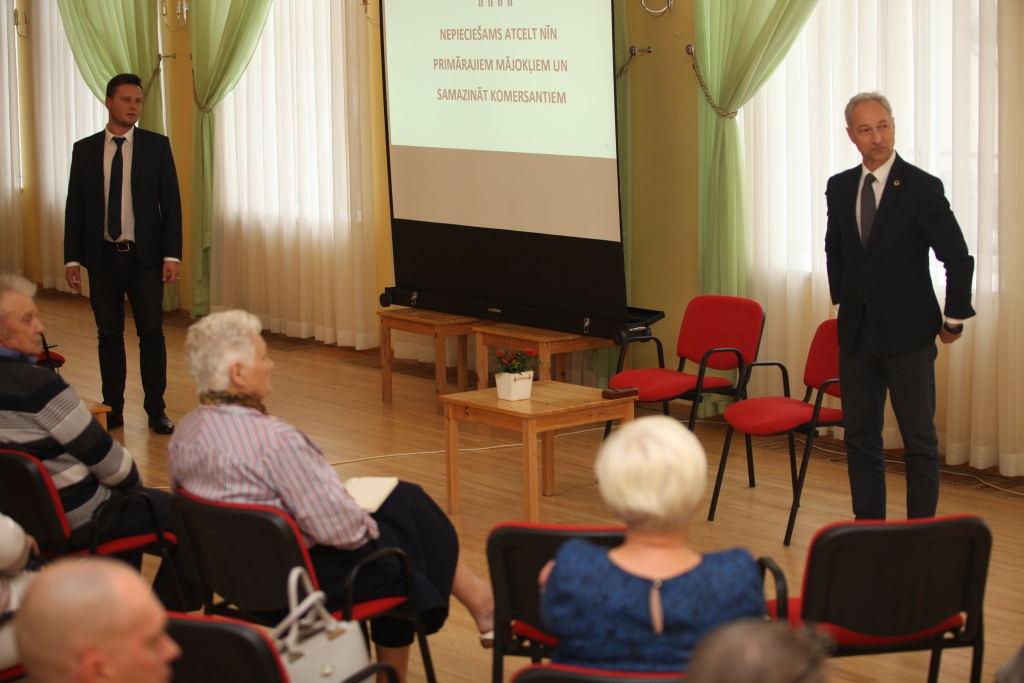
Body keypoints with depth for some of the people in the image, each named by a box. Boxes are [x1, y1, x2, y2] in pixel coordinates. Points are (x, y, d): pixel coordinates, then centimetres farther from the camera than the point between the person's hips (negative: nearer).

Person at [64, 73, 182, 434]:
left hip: (145, 256, -1)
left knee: (152, 334, 1)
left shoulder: (157, 146, 2)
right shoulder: (85, 149, 5)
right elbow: (75, 207, 5)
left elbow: (171, 202, 0)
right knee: (109, 335, 6)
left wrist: (171, 254, -7)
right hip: (103, 256, 1)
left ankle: (156, 410, 8)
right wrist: (72, 258, 0)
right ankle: (112, 410, 14)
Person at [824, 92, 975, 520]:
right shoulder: (839, 188, 6)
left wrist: (954, 320, -4)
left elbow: (958, 258, -7)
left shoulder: (922, 188, -10)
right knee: (860, 440, 9)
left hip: (908, 334, -5)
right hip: (857, 335, 5)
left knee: (919, 442, 1)